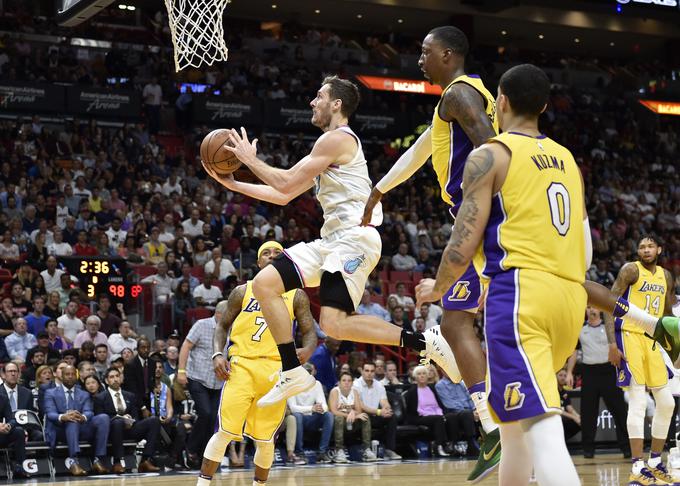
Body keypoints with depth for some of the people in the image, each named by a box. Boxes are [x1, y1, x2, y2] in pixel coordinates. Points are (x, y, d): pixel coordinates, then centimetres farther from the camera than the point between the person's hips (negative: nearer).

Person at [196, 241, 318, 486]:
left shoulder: (296, 296, 9)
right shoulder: (243, 291, 9)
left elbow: (310, 332, 6)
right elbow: (222, 326, 14)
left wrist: (306, 351, -17)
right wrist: (217, 354, -5)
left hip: (276, 370, 1)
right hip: (242, 365, -1)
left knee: (265, 438, 5)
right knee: (225, 431, -10)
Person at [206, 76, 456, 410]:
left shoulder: (337, 138, -7)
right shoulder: (328, 148, 24)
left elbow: (287, 183, -11)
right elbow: (284, 195, 27)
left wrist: (250, 159, 3)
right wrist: (232, 183, 24)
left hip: (355, 238, -10)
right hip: (334, 238, 10)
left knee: (333, 324, -21)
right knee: (264, 284, 0)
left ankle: (423, 342, -12)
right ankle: (292, 373, 1)